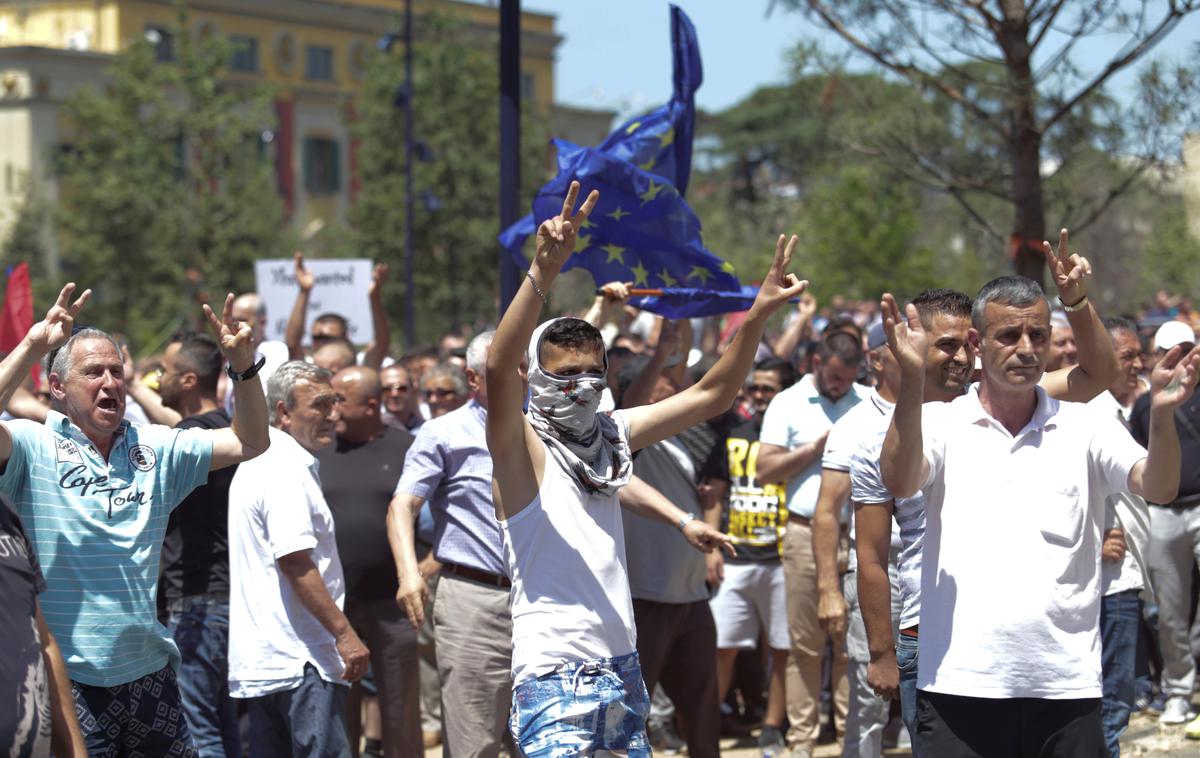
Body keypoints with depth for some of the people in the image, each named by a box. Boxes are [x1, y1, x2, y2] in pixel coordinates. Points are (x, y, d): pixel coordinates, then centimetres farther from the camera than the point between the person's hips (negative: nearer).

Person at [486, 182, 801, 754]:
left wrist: (758, 315, 0)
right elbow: (499, 367, -28)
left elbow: (711, 396, 14)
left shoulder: (610, 434, 11)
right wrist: (542, 272, -41)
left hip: (621, 670, 8)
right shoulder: (522, 445, -8)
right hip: (555, 682, -8)